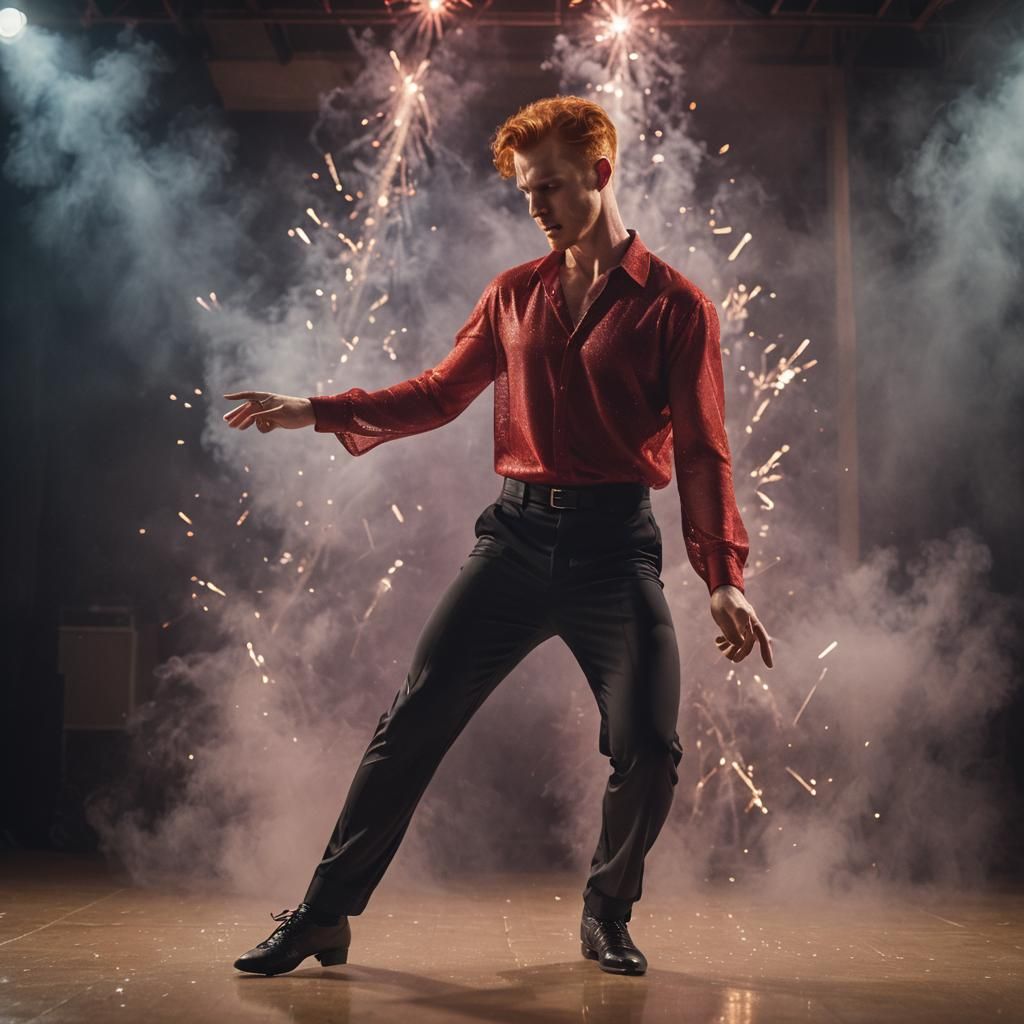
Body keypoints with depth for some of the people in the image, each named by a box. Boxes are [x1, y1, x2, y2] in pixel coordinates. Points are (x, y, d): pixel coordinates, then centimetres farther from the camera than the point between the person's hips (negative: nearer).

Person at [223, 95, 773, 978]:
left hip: (616, 546, -2)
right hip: (517, 534, 3)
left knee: (648, 750, -8)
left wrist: (725, 579, -11)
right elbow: (440, 393, 16)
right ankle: (323, 918, 8)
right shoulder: (514, 294, 12)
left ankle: (607, 916, 20)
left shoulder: (675, 305, 1)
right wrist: (319, 411, 6)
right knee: (414, 720, -1)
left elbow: (703, 451, -3)